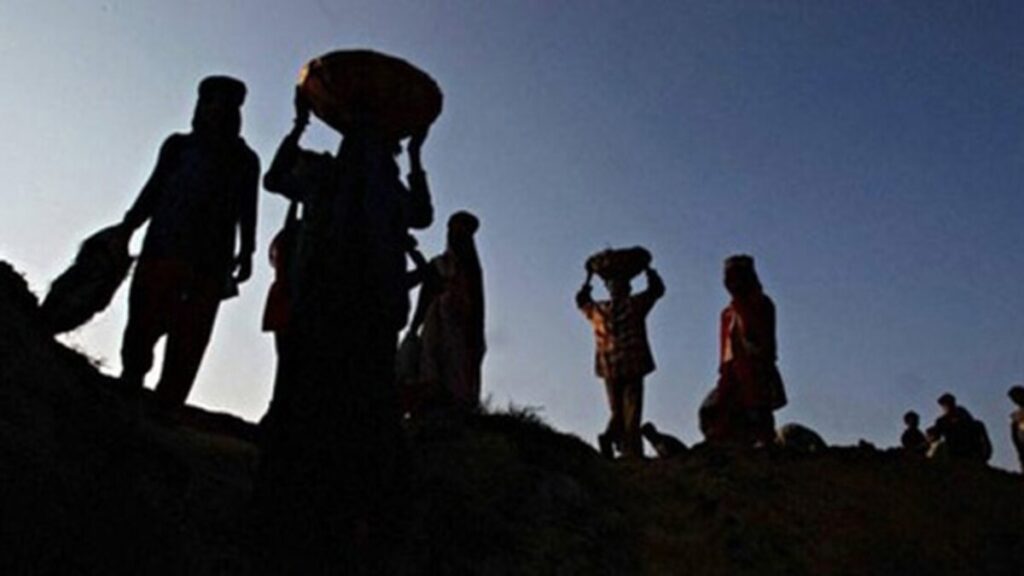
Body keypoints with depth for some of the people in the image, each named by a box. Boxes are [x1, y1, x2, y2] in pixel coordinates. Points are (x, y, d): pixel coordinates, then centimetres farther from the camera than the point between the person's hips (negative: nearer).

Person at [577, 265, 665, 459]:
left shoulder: (597, 309, 5)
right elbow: (657, 288, 13)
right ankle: (632, 453, -11)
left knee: (617, 412, 12)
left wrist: (588, 279, 35)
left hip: (609, 369, 3)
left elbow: (581, 300, 28)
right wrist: (647, 270, 24)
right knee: (631, 414, -3)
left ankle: (610, 436, -13)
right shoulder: (635, 305, -2)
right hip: (633, 367, -3)